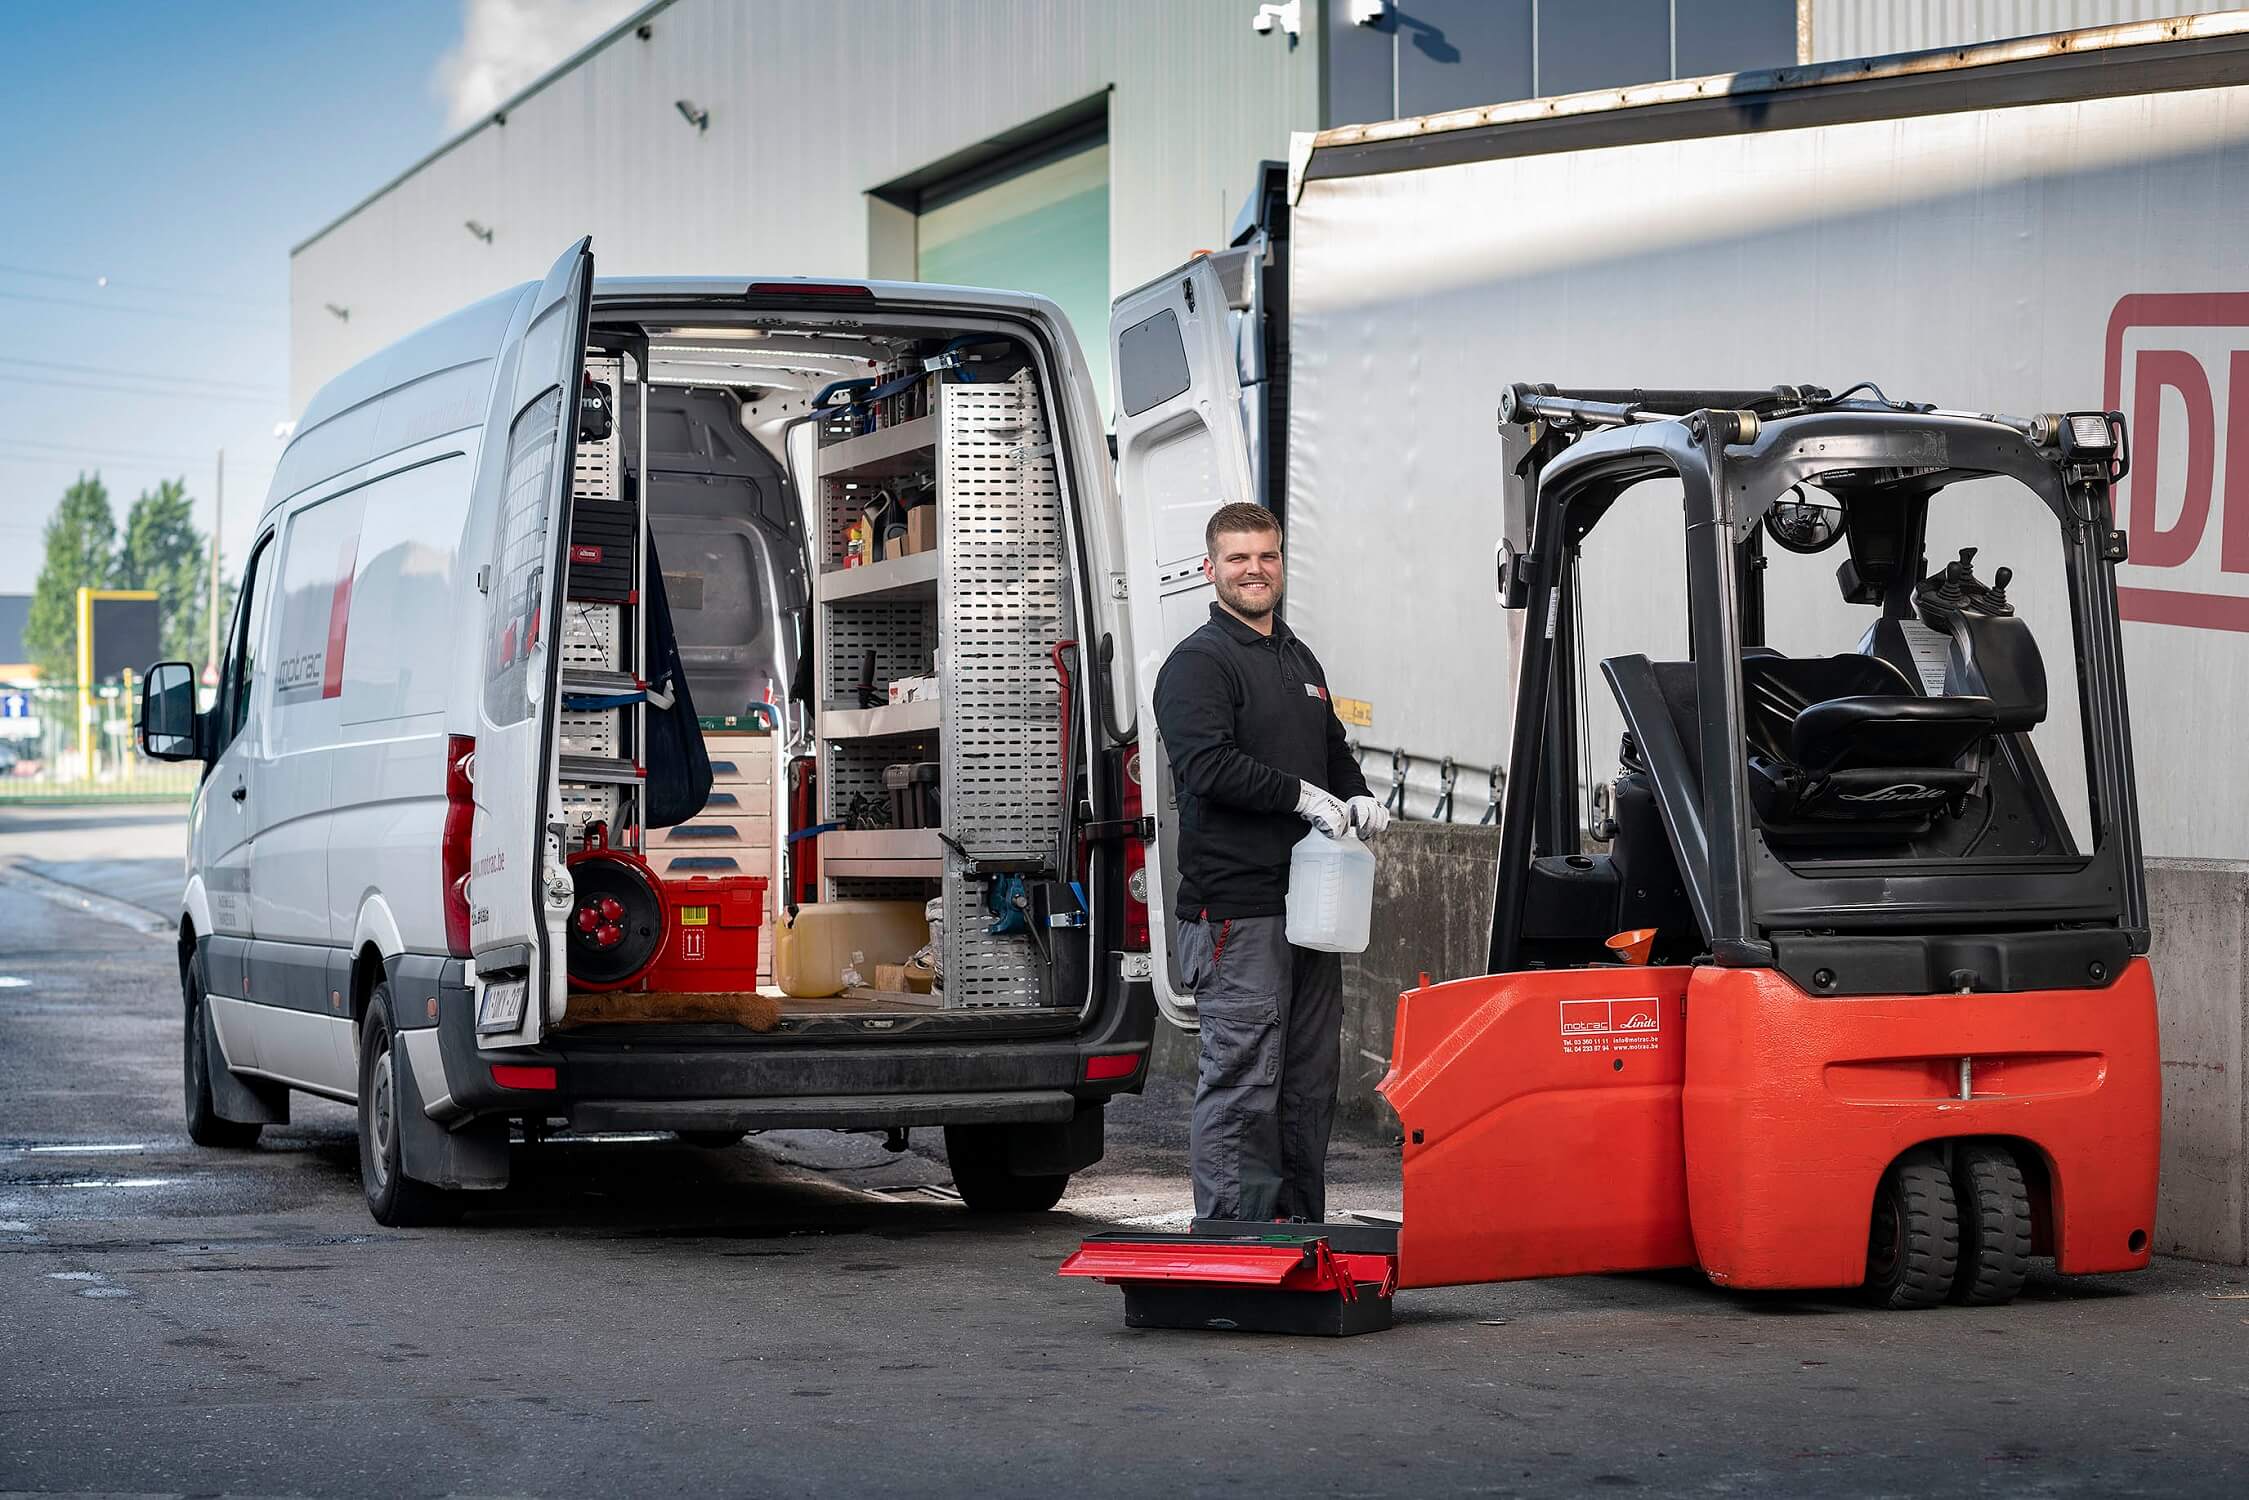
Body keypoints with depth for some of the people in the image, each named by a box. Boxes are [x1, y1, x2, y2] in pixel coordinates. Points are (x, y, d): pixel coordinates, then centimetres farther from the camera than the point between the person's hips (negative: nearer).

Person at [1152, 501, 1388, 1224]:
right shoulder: (1198, 663, -6)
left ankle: (1301, 1225, 20)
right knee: (1241, 1081, -9)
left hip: (1309, 902, 9)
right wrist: (1303, 797, -18)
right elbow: (1207, 765, -19)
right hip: (1237, 910, -8)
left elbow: (1334, 751, 31)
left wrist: (1359, 797, 10)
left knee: (1311, 1080, 12)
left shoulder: (1300, 660, 21)